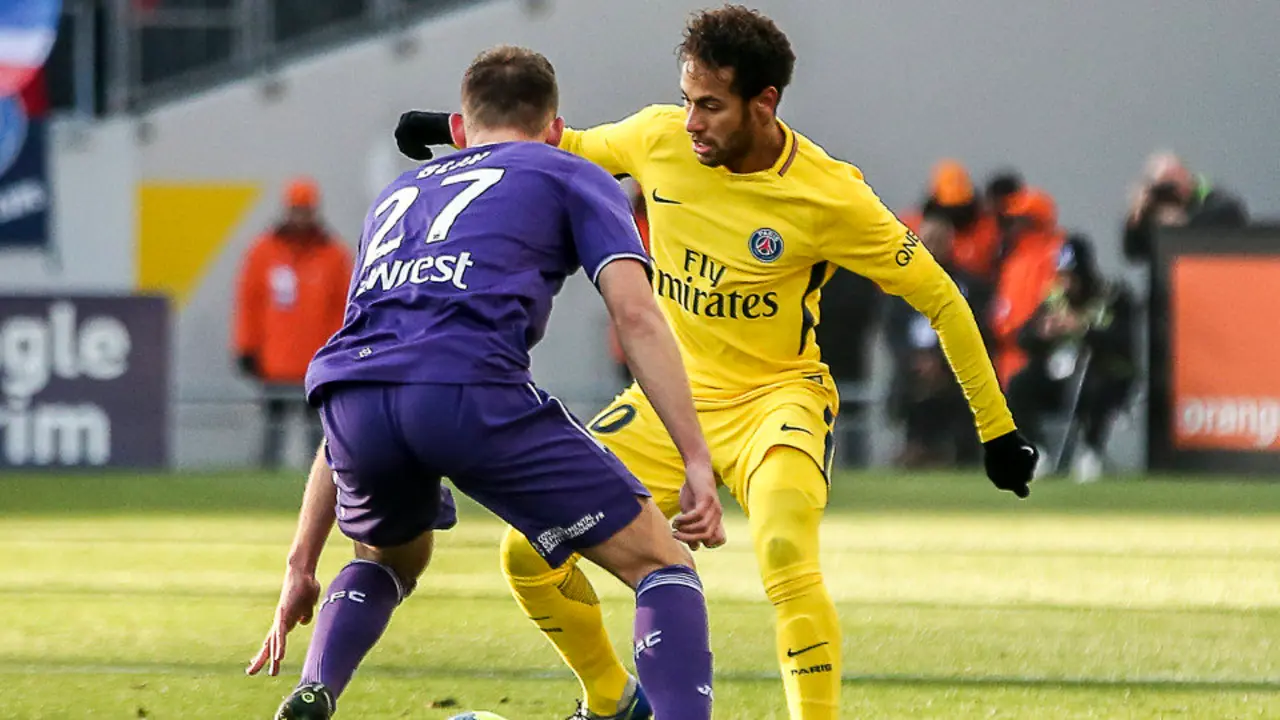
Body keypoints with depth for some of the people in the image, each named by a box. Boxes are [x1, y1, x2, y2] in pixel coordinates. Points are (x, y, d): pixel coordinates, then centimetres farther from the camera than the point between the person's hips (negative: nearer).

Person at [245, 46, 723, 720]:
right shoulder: (571, 178, 25)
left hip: (346, 387, 5)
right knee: (661, 561, 7)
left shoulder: (399, 192, 38)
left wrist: (303, 563, 39)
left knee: (389, 559, 36)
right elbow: (634, 312, 5)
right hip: (470, 386, -5)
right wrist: (697, 462, 1)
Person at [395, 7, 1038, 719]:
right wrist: (459, 130, 6)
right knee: (528, 553, -3)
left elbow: (941, 299, -9)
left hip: (777, 396, -5)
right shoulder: (660, 138, -9)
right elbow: (568, 148, 15)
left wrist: (998, 430, -7)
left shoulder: (828, 195, -19)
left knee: (785, 554, -35)